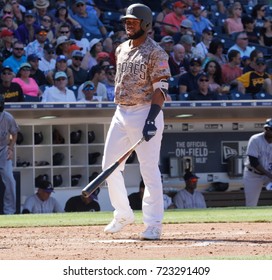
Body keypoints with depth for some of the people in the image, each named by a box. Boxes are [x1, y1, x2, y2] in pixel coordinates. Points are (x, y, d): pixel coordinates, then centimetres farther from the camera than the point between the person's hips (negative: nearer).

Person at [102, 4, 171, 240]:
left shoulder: (155, 52, -9)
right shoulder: (122, 50, 15)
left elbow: (160, 89, -15)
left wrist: (151, 119, -24)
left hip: (145, 112, -8)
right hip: (121, 114, 8)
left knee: (149, 169, -8)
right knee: (110, 165, 7)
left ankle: (153, 225, -4)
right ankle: (123, 215, 22)